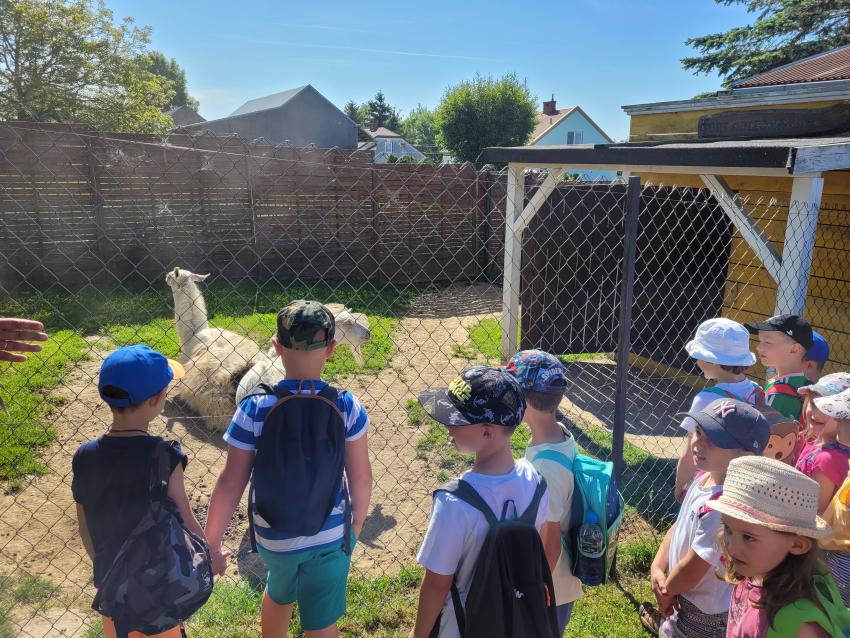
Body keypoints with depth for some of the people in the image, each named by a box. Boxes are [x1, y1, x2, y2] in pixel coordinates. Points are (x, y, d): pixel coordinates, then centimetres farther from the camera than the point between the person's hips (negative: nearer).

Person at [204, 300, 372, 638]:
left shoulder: (254, 409, -19)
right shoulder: (346, 407, -17)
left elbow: (230, 485, -13)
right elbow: (361, 478, -9)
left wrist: (211, 543, 1)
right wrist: (357, 525, 10)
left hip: (273, 537, 1)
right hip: (331, 536, -1)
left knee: (279, 592, 33)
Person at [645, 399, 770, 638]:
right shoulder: (705, 477, -8)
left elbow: (689, 573, -27)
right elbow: (679, 526, 3)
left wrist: (666, 591, -9)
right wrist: (657, 569, -8)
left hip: (704, 616, -7)